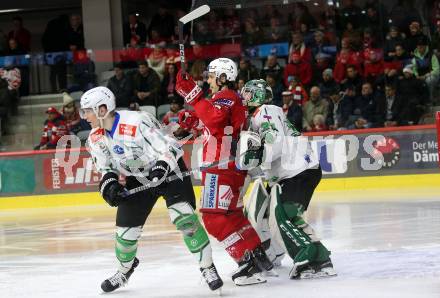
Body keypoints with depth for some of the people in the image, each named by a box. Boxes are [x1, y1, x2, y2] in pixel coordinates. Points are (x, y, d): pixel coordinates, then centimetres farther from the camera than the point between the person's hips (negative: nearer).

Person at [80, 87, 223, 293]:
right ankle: (125, 268, 34)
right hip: (137, 179, 6)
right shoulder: (95, 138, -7)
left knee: (184, 218, -22)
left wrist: (160, 170, -41)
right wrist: (110, 185, -17)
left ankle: (207, 267, -11)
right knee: (125, 228, 5)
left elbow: (168, 148, -28)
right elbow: (106, 168, 2)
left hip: (169, 170, -6)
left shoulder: (137, 122, -29)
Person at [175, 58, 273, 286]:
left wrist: (193, 96, -31)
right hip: (230, 166, 11)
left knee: (215, 217, -14)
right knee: (232, 215, 20)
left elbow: (214, 117, -32)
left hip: (222, 167, -11)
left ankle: (248, 261, -19)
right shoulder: (232, 99, 23)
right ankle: (258, 257, 22)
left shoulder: (226, 98, -11)